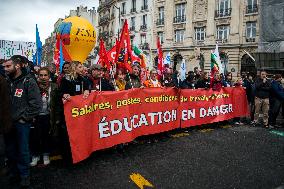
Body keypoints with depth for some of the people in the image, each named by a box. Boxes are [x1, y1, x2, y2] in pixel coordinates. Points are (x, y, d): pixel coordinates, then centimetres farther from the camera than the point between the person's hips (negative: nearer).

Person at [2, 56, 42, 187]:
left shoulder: (28, 82, -9)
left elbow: (36, 104, -14)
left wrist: (24, 118, -12)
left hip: (21, 123, -5)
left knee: (23, 150, 6)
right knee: (10, 150, 16)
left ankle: (24, 175, 24)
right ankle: (13, 173, 35)